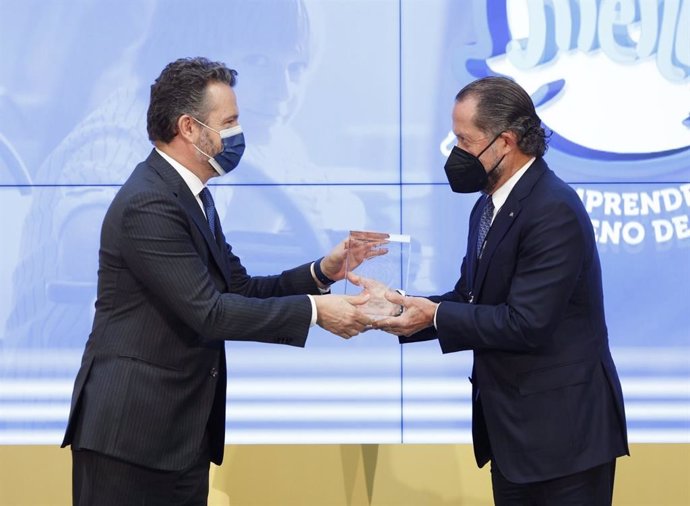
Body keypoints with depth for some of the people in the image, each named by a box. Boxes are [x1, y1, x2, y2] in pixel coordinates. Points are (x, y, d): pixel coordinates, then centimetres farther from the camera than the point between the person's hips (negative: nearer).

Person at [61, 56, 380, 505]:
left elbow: (239, 288, 13)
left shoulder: (191, 197, 14)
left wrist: (322, 273, 0)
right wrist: (314, 310, -18)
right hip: (131, 432, -9)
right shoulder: (149, 205, -18)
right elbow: (209, 311, -22)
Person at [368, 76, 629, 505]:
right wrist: (403, 304, -4)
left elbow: (525, 323, -24)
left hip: (562, 426, -9)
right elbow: (469, 300, 12)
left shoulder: (554, 209, -20)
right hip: (512, 425, 9)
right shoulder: (489, 207, 10)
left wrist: (435, 316, -16)